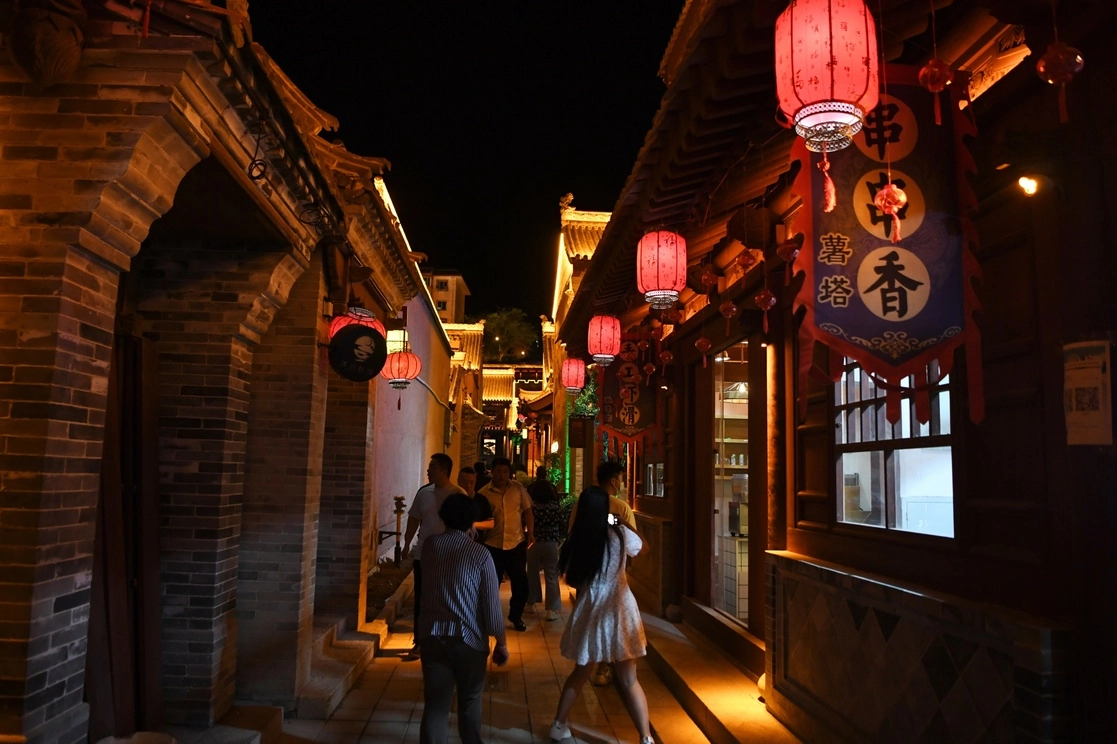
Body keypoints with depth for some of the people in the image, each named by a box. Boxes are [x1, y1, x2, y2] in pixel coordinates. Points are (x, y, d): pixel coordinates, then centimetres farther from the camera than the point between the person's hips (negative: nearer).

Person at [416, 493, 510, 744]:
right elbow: (491, 602, -10)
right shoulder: (480, 553, -11)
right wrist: (501, 641, 0)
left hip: (432, 634, 3)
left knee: (435, 703, 7)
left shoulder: (429, 545, 0)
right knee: (470, 701, 17)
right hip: (468, 638, -2)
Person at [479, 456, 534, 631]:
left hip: (517, 543, 1)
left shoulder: (518, 488, 0)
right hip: (493, 545, -1)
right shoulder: (484, 493, -3)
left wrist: (530, 533, -1)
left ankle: (516, 616, 28)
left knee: (521, 583, 6)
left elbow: (527, 511, 6)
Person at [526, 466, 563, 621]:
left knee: (532, 574, 16)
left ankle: (531, 604, 26)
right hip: (551, 544, 0)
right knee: (551, 577, 3)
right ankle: (551, 610, -1)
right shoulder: (556, 507, -6)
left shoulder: (531, 508, -9)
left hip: (534, 543, 0)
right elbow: (561, 526, -1)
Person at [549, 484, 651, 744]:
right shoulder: (620, 534, -9)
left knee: (580, 673, 23)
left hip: (588, 611, 2)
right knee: (628, 680, 8)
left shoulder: (575, 541, -8)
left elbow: (570, 580, 3)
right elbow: (641, 546, 13)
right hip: (618, 610, -2)